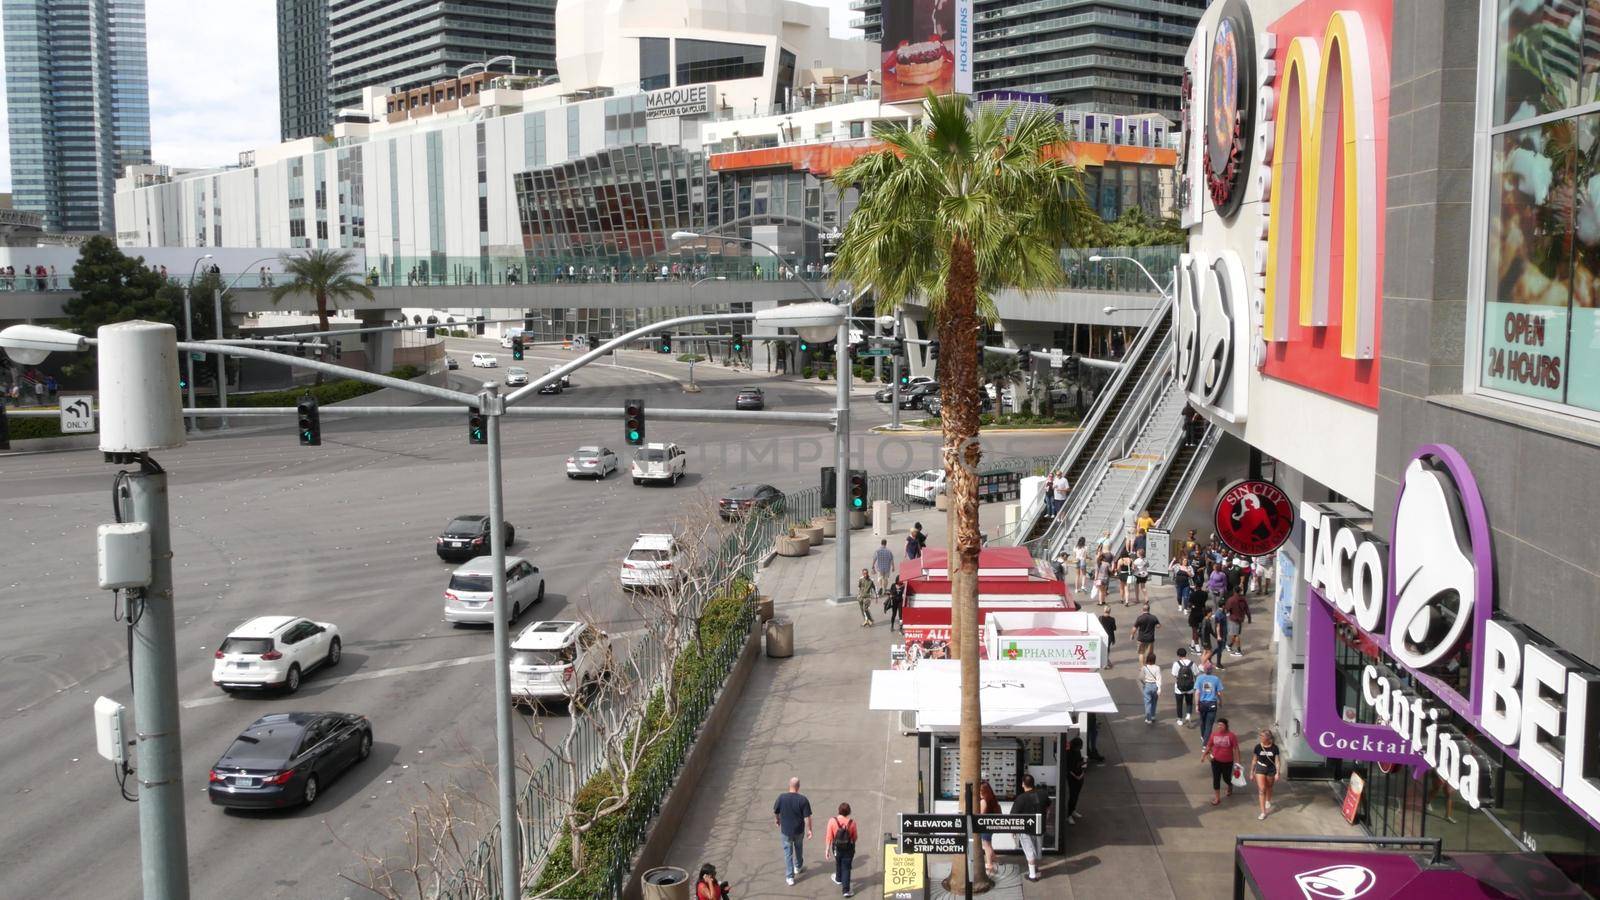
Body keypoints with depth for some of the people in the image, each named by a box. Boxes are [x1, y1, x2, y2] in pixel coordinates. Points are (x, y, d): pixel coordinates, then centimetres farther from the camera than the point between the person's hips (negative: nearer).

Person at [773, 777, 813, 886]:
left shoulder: (781, 797, -16)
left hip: (785, 831, 0)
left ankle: (789, 877, 12)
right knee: (799, 848, 27)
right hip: (799, 830, 0)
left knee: (788, 853, 11)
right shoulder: (803, 799, -19)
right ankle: (798, 867, 48)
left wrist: (777, 820, 17)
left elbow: (775, 812, -3)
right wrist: (809, 830, -1)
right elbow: (807, 817, -15)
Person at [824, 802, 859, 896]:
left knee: (838, 863, 28)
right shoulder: (852, 822, -17)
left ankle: (838, 879, 53)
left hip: (837, 848, 1)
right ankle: (846, 890, 5)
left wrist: (827, 849, -5)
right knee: (846, 868, 8)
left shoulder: (832, 821, -19)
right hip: (849, 849, -1)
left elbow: (829, 837, -15)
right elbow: (855, 837, -4)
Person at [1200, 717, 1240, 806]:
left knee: (1226, 778, 14)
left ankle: (1230, 787, 51)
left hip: (1227, 762, -2)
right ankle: (1217, 798, 13)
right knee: (1216, 779, 2)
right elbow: (1209, 746, 6)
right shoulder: (1214, 734, -7)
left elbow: (1236, 749, -11)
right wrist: (1203, 755, 5)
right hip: (1216, 761, 2)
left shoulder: (1231, 735, -15)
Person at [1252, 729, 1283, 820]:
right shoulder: (1258, 747, -9)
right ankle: (1263, 812, -6)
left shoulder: (1274, 748, -12)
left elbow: (1277, 761, -6)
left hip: (1271, 770, 0)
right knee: (1261, 789, -9)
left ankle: (1268, 802, 52)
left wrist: (1278, 773, -12)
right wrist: (1251, 773, 3)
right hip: (1260, 769, 0)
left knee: (1269, 788, 21)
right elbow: (1254, 761, 0)